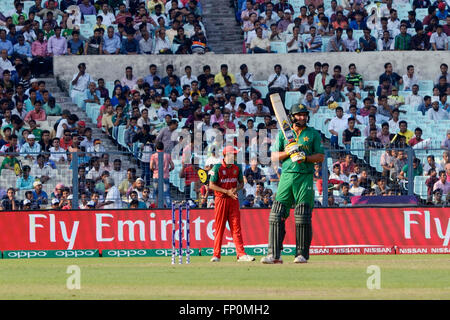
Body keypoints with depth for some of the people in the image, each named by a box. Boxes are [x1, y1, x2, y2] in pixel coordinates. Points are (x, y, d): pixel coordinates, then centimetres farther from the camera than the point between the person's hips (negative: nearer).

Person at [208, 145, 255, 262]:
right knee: (219, 227, -1)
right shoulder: (217, 168, -6)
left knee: (236, 227, -3)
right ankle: (216, 255, 4)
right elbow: (211, 185, -8)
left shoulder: (237, 168, 8)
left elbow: (241, 183, 16)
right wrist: (227, 191, -16)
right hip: (221, 199, -3)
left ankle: (241, 254, -8)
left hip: (233, 200, 3)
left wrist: (235, 189, -7)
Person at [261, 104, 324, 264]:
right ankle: (274, 254, -6)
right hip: (286, 176, 2)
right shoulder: (283, 134, 12)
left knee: (303, 218, -5)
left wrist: (305, 157, -11)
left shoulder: (313, 134, 8)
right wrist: (288, 151, -9)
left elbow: (321, 157, 5)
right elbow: (274, 156, 9)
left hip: (305, 177, -2)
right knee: (277, 215, -6)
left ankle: (302, 254, 2)